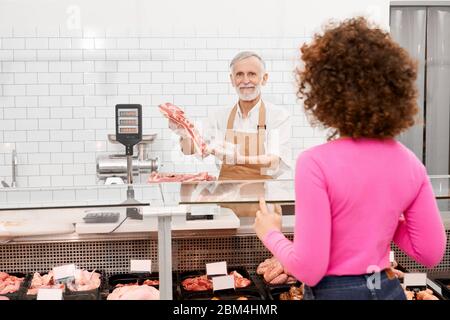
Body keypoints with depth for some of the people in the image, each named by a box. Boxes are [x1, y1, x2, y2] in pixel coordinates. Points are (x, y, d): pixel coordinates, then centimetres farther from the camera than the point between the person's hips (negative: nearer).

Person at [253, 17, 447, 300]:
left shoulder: (317, 163, -22)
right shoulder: (410, 163, -5)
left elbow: (309, 269, -20)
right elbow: (431, 253, 1)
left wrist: (271, 233, -4)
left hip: (335, 292, -5)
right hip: (388, 289, 5)